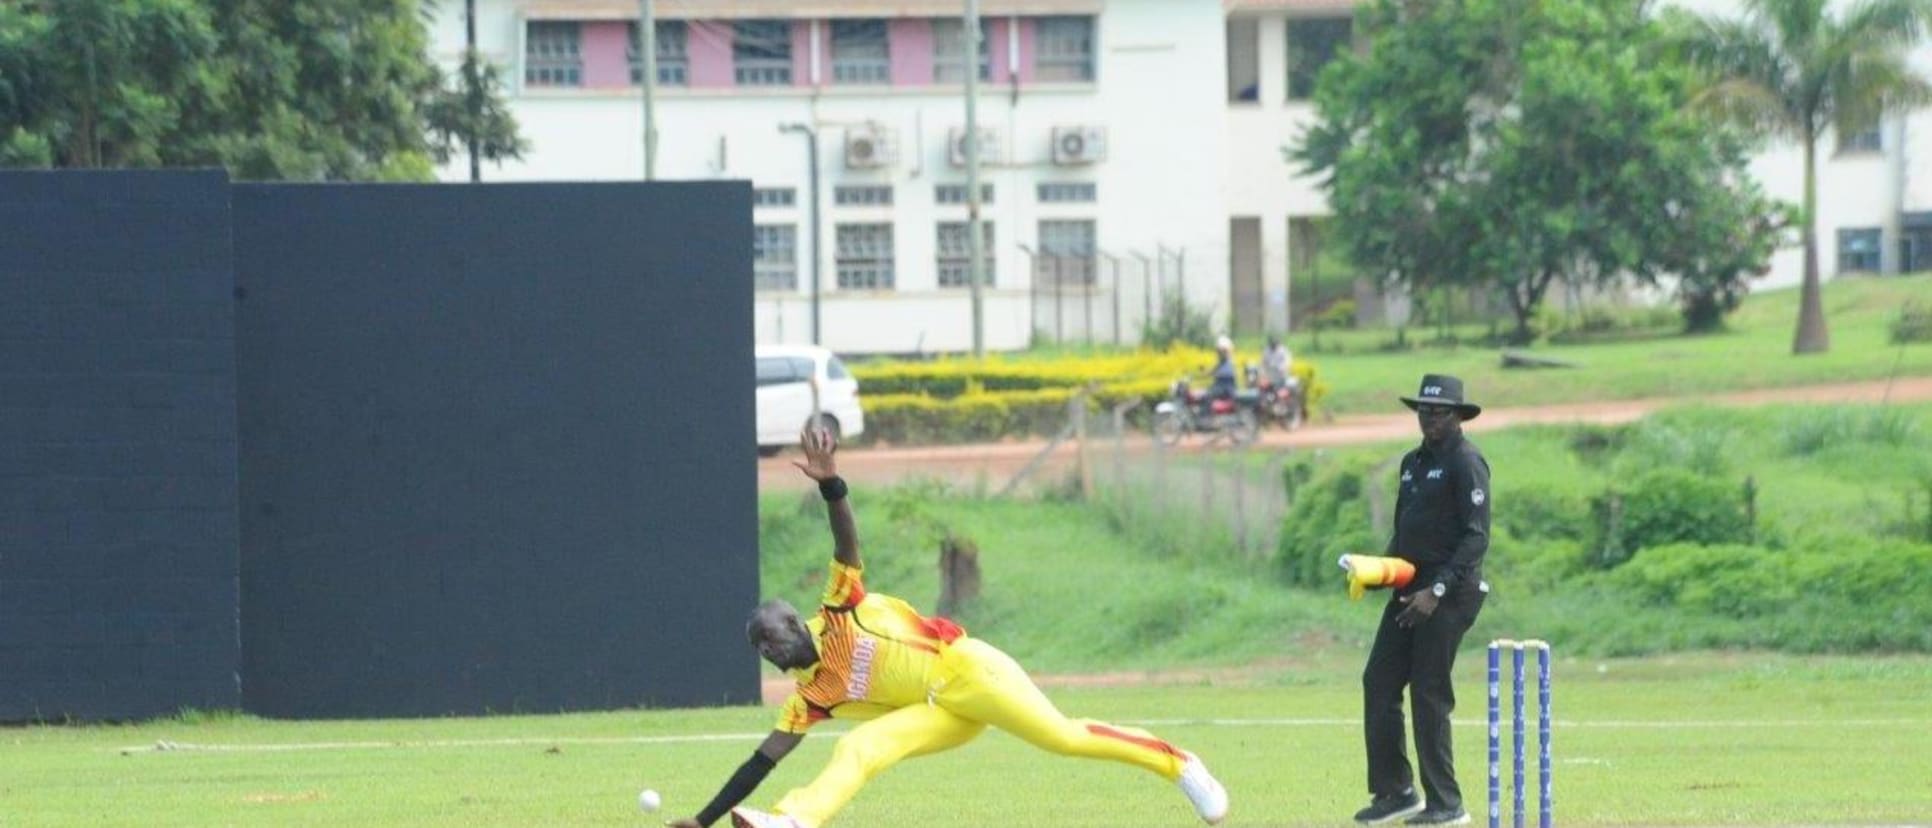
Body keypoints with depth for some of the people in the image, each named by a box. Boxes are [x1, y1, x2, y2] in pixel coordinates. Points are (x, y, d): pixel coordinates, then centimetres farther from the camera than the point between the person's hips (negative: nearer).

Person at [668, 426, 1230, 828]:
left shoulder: (839, 613, 1)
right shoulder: (809, 698, 10)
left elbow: (847, 544, -12)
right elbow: (762, 762, 10)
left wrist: (829, 485, -30)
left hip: (962, 668, -4)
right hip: (938, 715, 4)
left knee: (1062, 736, -20)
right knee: (857, 749, -20)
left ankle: (1175, 763, -12)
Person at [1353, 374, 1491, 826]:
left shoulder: (1466, 462, -9)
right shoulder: (1413, 462, 17)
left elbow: (1476, 537, -16)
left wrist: (1437, 589, -22)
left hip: (1450, 591, -9)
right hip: (1411, 586, 9)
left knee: (1429, 694, -9)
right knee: (1379, 682, 4)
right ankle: (1395, 791, 10)